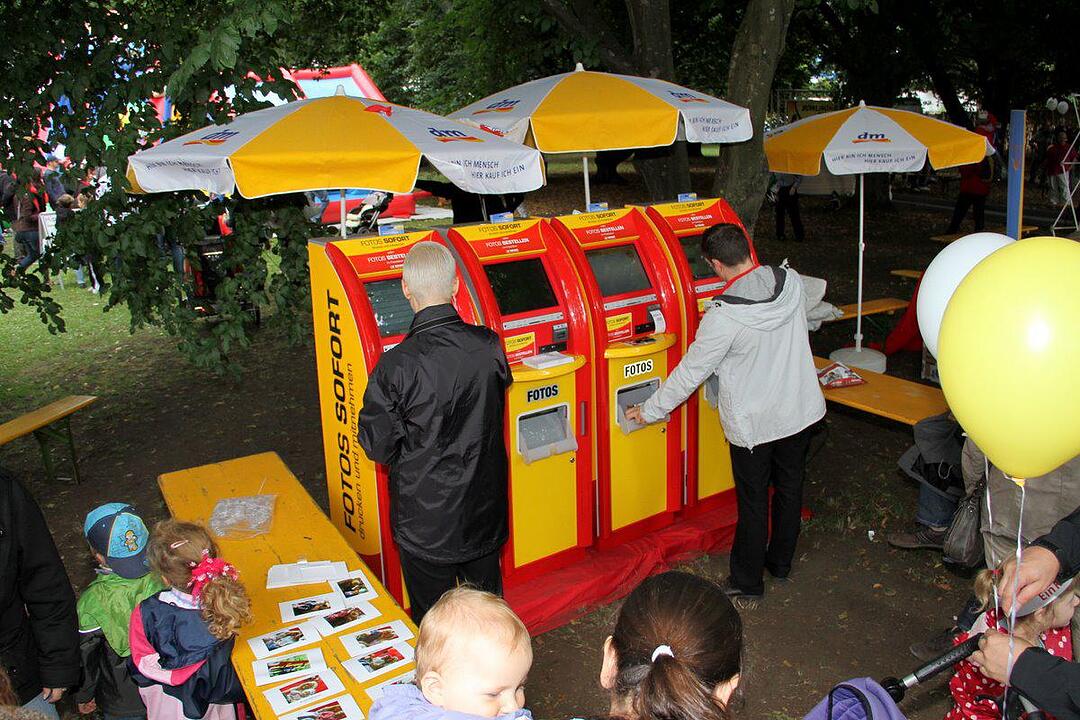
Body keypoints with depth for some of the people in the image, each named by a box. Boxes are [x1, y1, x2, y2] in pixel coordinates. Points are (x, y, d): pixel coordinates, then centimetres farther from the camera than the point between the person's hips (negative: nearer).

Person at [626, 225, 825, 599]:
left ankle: (747, 581, 27)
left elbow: (689, 373, -18)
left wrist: (649, 411, -5)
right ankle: (781, 563, 42)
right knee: (790, 487, 21)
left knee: (753, 501, 10)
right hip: (800, 410, 6)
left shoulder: (724, 315, -28)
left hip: (753, 423, -6)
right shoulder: (791, 281, -10)